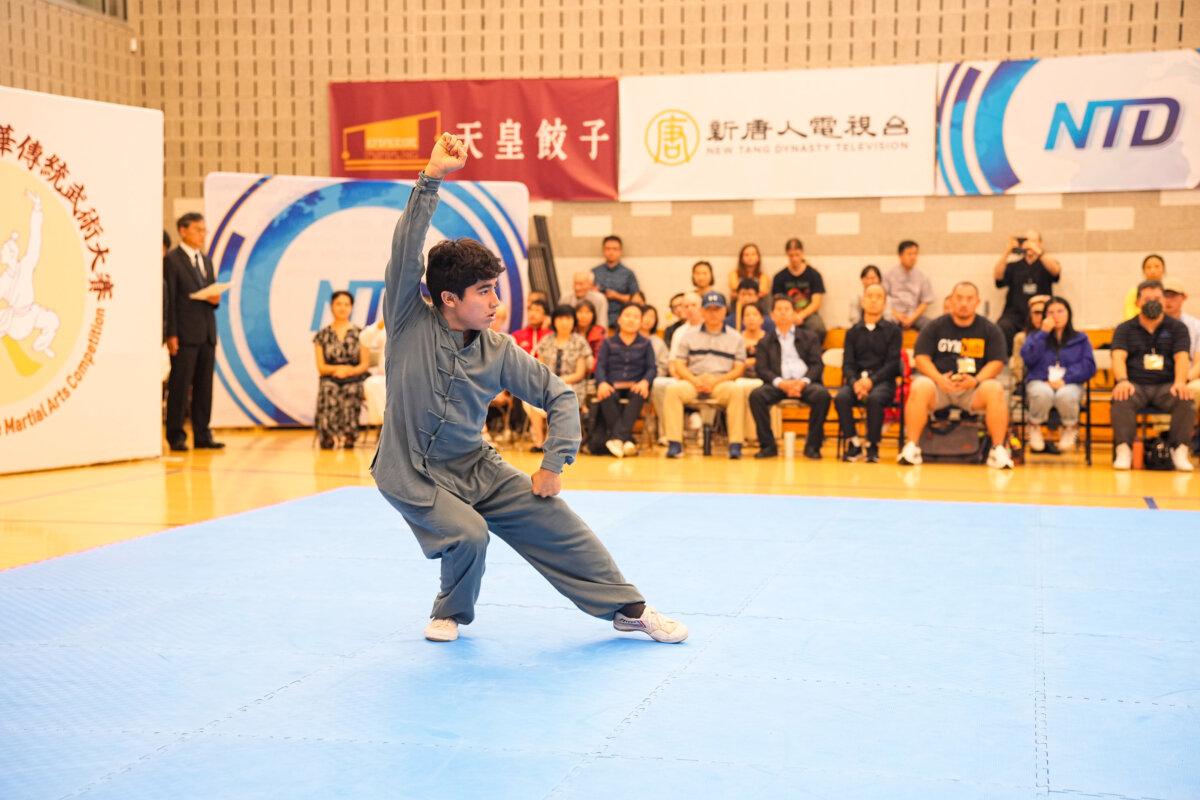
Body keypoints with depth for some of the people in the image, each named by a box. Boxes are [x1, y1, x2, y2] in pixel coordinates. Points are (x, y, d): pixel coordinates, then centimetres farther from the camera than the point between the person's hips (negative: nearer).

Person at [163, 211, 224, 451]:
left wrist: (216, 299, -2)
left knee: (204, 386, 8)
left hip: (207, 333, 7)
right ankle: (176, 436, 4)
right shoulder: (172, 260, -3)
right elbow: (169, 299, -9)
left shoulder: (206, 260, 19)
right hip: (185, 333, -7)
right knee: (180, 386, -2)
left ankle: (202, 436, 13)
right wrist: (171, 334, -15)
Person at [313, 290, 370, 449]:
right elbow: (321, 367, 7)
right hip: (329, 380, 0)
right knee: (328, 391, -36)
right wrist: (337, 369, -13)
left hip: (354, 379, 0)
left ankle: (348, 442, -30)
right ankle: (327, 442, -29)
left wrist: (349, 371, -14)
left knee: (350, 396, -36)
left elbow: (365, 364, 6)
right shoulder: (323, 335, 13)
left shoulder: (360, 333, 12)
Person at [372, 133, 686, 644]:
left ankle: (628, 608, 9)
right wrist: (432, 179, -33)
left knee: (555, 521, -4)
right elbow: (407, 250, -27)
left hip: (477, 467, 4)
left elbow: (561, 396, 0)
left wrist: (554, 464, -8)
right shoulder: (411, 323, -14)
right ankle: (452, 613, 9)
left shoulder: (499, 352, -6)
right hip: (412, 474, -3)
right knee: (468, 534, -25)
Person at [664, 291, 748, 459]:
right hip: (693, 381, 1)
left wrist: (715, 380, -12)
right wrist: (695, 380, -11)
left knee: (736, 390, -35)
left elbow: (738, 369, 6)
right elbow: (679, 365, 9)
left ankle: (735, 445, -31)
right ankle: (674, 444, -31)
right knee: (673, 389, -31)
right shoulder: (689, 336, 18)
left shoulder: (735, 337, 15)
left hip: (722, 382, -1)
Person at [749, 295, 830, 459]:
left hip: (804, 383, 0)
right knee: (756, 395, -31)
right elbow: (761, 369, 5)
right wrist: (781, 383, -15)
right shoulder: (765, 343, 20)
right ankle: (768, 445, -20)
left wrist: (803, 382, -14)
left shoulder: (810, 337, 20)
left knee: (822, 394, -33)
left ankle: (812, 446, -21)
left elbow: (817, 365, 7)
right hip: (779, 384, 0)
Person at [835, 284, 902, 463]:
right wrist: (855, 382, -16)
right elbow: (847, 364, 7)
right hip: (857, 380, 2)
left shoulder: (893, 330, 9)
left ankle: (873, 447, -21)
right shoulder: (853, 332, 16)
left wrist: (872, 381, -18)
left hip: (882, 381, -2)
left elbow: (892, 363, -1)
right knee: (841, 398, -31)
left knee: (874, 399, -37)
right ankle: (853, 444, -18)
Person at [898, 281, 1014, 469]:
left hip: (973, 388, 0)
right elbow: (921, 357, 1)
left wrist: (976, 380, -18)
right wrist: (939, 379, -18)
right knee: (919, 388, -33)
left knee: (995, 390, -31)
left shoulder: (990, 330, 10)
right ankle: (911, 447, -29)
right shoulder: (934, 327, 9)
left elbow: (997, 362, 2)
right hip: (939, 383, 0)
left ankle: (998, 450, -24)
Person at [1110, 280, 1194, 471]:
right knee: (1121, 399, -35)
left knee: (1185, 400, -33)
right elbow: (1119, 357, -3)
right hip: (1135, 385, 0)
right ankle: (1123, 451, -36)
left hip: (1166, 385, 1)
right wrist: (1122, 381, -25)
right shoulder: (1125, 329, 14)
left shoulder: (1177, 327, 15)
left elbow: (1181, 358, 0)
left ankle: (1180, 451, -29)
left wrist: (1180, 382, -22)